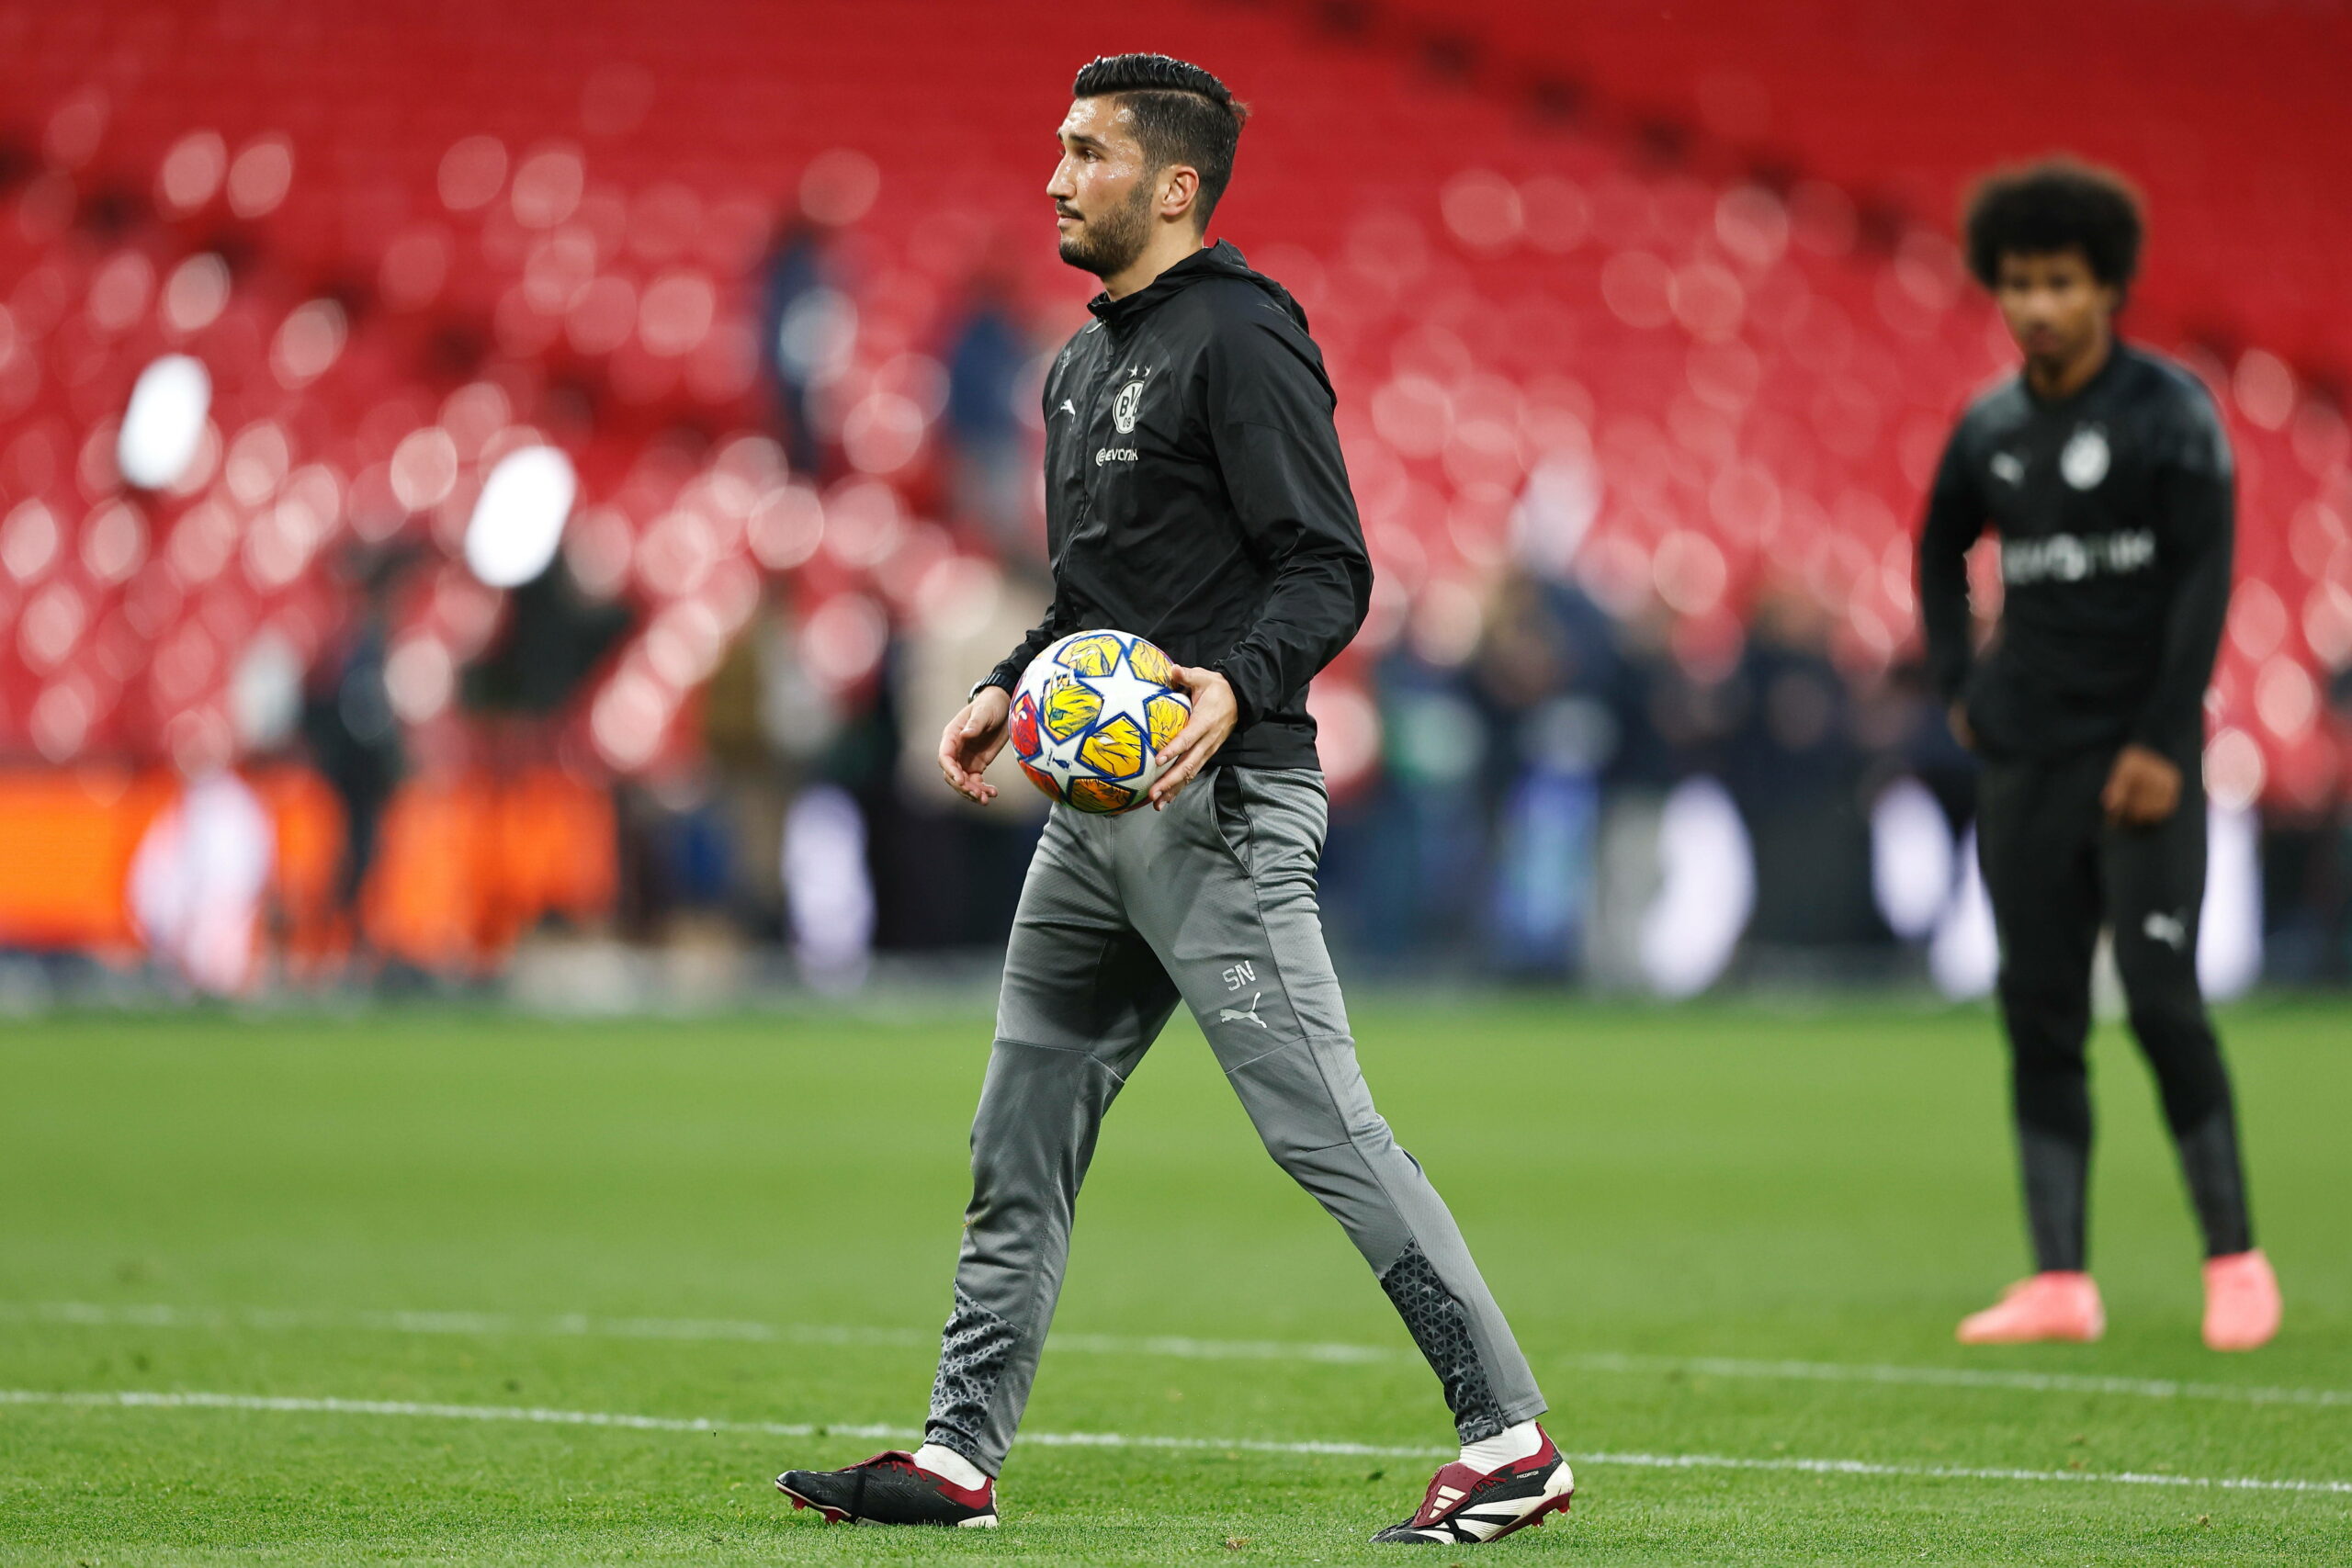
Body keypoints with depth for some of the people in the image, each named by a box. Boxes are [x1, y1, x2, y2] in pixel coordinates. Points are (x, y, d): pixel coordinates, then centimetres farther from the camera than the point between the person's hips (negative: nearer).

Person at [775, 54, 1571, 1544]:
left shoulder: (1239, 342, -11)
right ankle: (959, 1453, 17)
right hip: (1098, 802, 10)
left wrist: (1239, 683, -32)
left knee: (1323, 1126, -10)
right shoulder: (1089, 361, 18)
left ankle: (1511, 1436, -6)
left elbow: (1328, 570, -17)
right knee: (1022, 1131, 11)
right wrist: (1011, 689, 16)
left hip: (1216, 804, -10)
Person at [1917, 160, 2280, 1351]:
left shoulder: (2170, 413, -5)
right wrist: (1958, 685, 15)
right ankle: (2059, 1281, 3)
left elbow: (2204, 580, -9)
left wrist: (2162, 743, -14)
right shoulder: (1991, 430, 9)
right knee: (2038, 1015, 1)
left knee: (2161, 998, -12)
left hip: (2141, 755, -5)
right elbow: (1940, 549, 27)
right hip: (2026, 761, 5)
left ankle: (2235, 1258, -1)